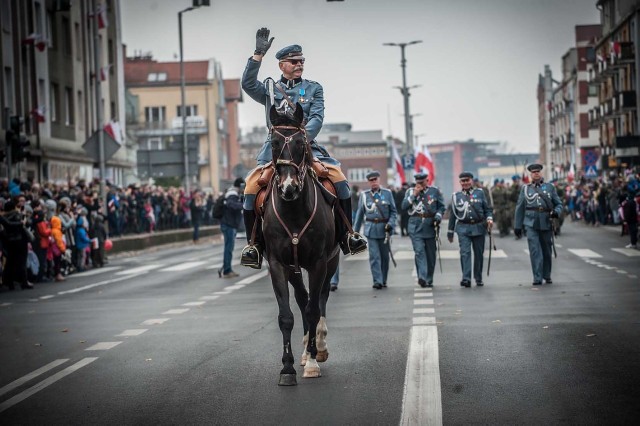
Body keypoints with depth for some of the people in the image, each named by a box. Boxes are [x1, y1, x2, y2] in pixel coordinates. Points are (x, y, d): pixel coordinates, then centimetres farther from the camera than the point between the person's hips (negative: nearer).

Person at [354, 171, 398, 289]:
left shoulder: (387, 193, 4)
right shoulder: (364, 195, 5)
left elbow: (394, 211, 7)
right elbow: (360, 214, 11)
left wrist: (390, 224, -10)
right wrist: (355, 231, 11)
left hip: (384, 229, 1)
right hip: (371, 229, -1)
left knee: (385, 256, 8)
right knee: (374, 256, -8)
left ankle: (383, 280, 20)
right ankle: (377, 281, -8)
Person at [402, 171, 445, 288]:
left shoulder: (435, 191, 7)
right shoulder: (410, 191, 8)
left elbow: (441, 206, 10)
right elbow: (404, 206, -2)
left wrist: (438, 216, -9)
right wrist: (414, 194, -9)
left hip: (430, 226, 1)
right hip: (415, 227, -1)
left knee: (430, 254, 5)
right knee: (419, 252, -15)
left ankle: (429, 280, 15)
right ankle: (422, 277, -21)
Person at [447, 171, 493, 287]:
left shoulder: (480, 193, 8)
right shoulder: (456, 196, 10)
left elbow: (488, 208, 10)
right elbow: (452, 215, 13)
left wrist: (489, 218, -11)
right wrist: (450, 232, 14)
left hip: (479, 227, 1)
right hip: (463, 228, -1)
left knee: (479, 253, 7)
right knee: (465, 253, -13)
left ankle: (478, 278, 19)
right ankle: (466, 278, -19)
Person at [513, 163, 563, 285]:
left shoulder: (550, 187, 11)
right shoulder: (525, 188, 10)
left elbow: (559, 204, 12)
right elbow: (520, 208, 12)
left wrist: (556, 212, -11)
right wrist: (517, 226, 10)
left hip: (546, 223, 1)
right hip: (531, 224, -1)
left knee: (547, 251, 9)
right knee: (535, 251, -10)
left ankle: (547, 276, 25)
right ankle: (537, 278, -9)